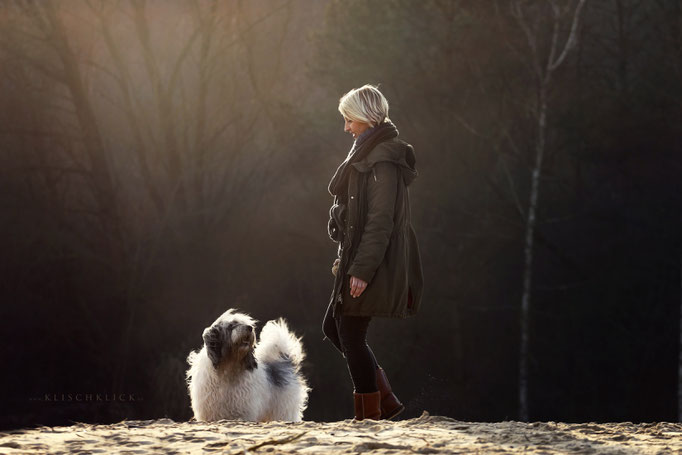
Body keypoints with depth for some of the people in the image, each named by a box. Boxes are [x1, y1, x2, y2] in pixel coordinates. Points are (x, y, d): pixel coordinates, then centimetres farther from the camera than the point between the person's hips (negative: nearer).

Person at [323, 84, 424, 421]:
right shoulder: (367, 153, 14)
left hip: (373, 262, -11)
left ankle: (370, 414, 5)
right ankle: (385, 400, 18)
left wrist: (361, 269, -23)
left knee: (350, 335, -4)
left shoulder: (383, 160, -17)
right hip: (356, 259, 11)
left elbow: (380, 220, -22)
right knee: (333, 328, 15)